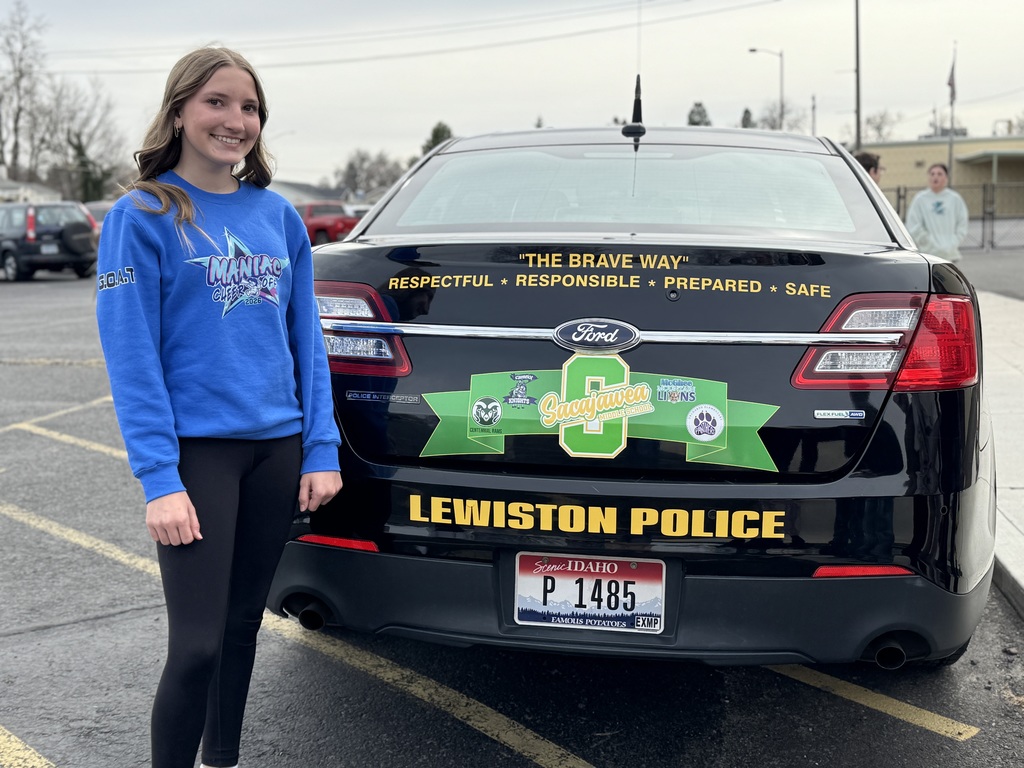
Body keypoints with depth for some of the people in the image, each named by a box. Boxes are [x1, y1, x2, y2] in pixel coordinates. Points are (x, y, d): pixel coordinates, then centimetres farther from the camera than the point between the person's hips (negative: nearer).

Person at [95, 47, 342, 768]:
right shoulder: (142, 216, -6)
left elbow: (306, 339, 10)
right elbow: (131, 356, -10)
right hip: (197, 451, -5)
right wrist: (159, 479, -17)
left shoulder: (278, 215, 8)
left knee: (243, 625, 15)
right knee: (197, 645, -7)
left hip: (277, 448, 5)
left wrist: (322, 449, 3)